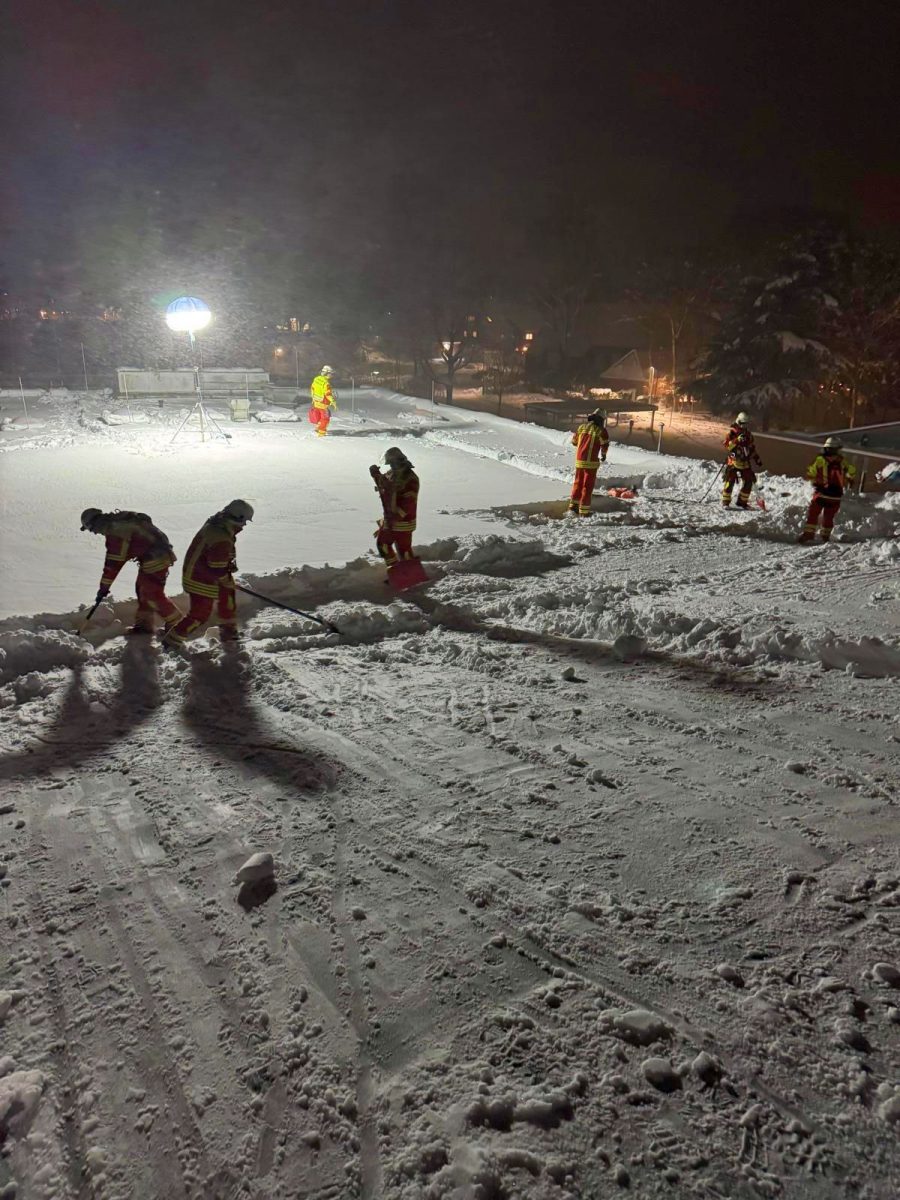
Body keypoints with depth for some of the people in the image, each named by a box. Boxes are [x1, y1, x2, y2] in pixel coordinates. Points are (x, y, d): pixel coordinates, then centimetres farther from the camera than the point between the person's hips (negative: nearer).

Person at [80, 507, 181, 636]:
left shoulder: (116, 531, -19)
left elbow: (113, 563, -17)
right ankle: (144, 624, 26)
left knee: (153, 594, -6)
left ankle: (177, 624, 4)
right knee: (142, 588, 17)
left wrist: (104, 587, -8)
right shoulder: (118, 522, 11)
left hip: (156, 559, -10)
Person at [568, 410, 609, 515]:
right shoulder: (601, 430, -7)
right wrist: (603, 455, 15)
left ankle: (573, 505, 24)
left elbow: (574, 441, 18)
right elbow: (605, 444, -6)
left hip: (579, 460, 5)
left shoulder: (581, 427, 8)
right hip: (591, 461, -5)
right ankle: (584, 510, 2)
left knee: (578, 482, 20)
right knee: (588, 485, 1)